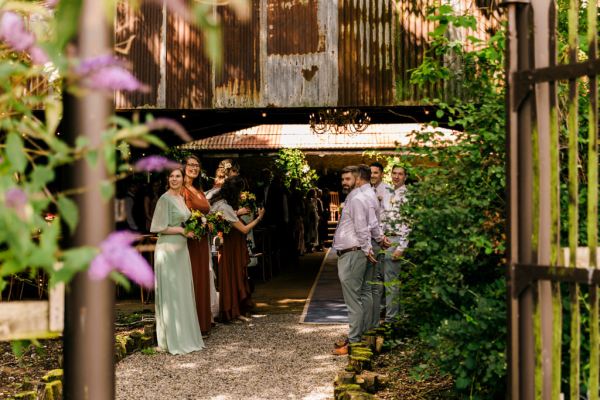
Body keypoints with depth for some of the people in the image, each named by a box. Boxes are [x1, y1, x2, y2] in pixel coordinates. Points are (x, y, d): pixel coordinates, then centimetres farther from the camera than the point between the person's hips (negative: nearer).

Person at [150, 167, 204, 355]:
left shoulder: (181, 199, 14)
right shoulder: (165, 199, -11)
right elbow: (159, 227, -15)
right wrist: (182, 230, -15)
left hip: (181, 248, 8)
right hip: (168, 249, -8)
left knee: (183, 292, 11)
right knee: (171, 292, -4)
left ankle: (185, 336, 18)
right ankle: (172, 340, 2)